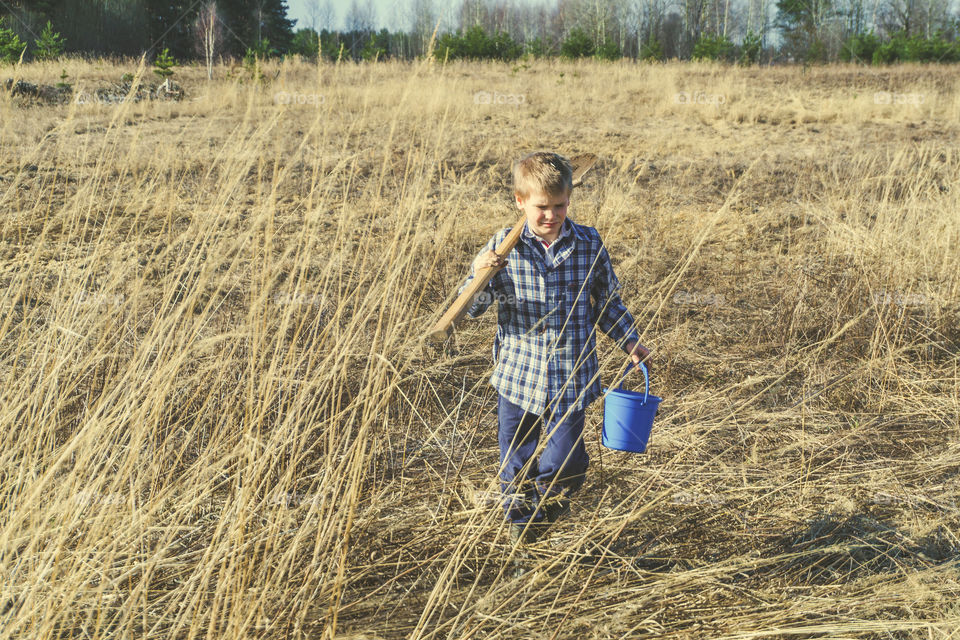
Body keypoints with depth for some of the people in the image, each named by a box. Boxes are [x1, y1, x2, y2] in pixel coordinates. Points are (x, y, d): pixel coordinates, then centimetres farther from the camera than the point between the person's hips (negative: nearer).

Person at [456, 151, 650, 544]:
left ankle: (547, 500, 36)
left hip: (571, 379, 0)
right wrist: (479, 275, -23)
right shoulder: (504, 246, -5)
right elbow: (472, 308, -4)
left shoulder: (588, 245, -2)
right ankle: (520, 518, 39)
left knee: (564, 461, 2)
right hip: (517, 377, 0)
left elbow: (608, 304, 12)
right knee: (516, 461, 12)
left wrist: (631, 344, 7)